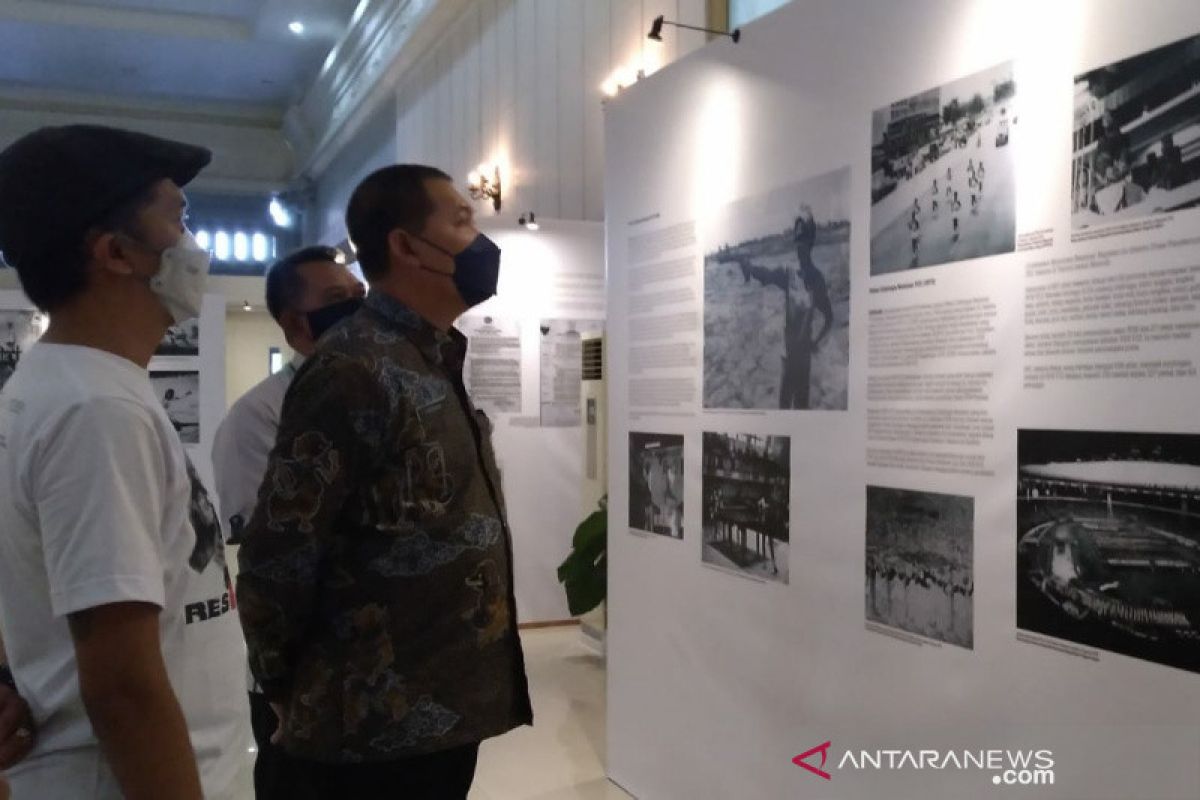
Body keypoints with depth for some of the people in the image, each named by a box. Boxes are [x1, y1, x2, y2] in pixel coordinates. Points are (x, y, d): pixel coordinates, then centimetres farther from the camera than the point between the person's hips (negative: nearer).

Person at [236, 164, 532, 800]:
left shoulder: (435, 363, 10)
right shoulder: (353, 372, -19)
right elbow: (277, 555, -19)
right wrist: (287, 690, -5)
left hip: (444, 714, 8)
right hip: (380, 729, -8)